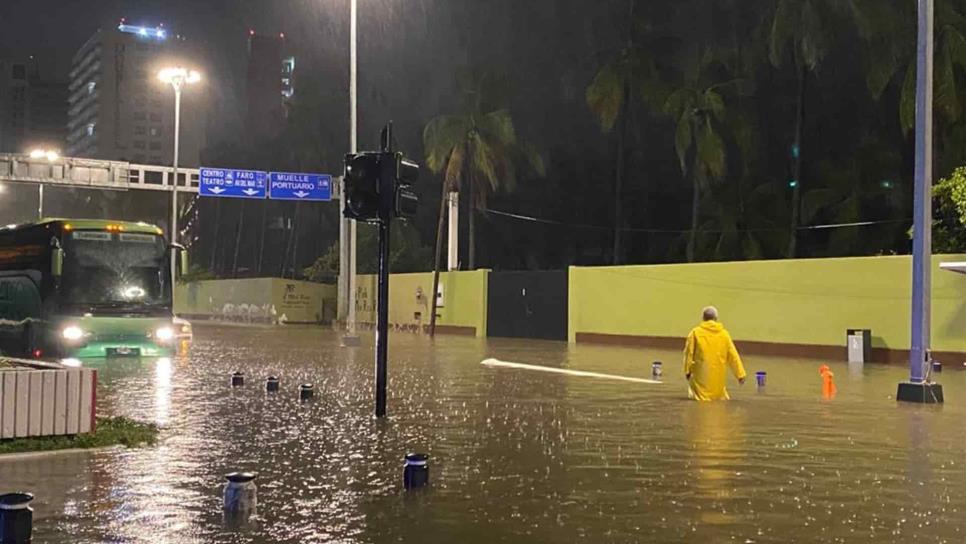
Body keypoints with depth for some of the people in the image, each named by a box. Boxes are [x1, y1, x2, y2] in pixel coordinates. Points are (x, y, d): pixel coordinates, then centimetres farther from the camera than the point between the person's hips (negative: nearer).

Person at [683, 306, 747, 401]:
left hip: (702, 376, -3)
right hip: (718, 377, 3)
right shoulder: (724, 334, 6)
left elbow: (689, 353, -1)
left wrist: (687, 371, 8)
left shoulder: (695, 332, 0)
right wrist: (740, 374, 9)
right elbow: (733, 355, 6)